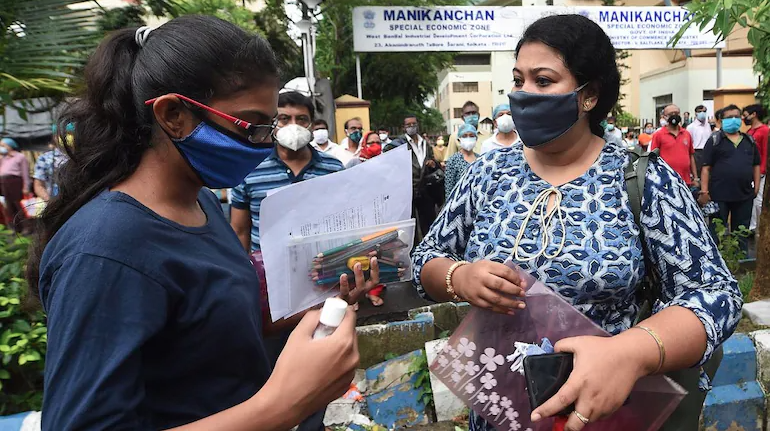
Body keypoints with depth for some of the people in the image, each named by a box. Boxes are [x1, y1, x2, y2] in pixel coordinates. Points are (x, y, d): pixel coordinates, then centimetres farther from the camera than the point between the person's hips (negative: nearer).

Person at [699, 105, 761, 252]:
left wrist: (756, 186, 7)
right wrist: (704, 191, -12)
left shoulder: (750, 141, 12)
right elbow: (706, 167, -6)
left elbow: (756, 165, 16)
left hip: (745, 195, 4)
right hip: (719, 195, -4)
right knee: (716, 232, 5)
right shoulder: (714, 140, -2)